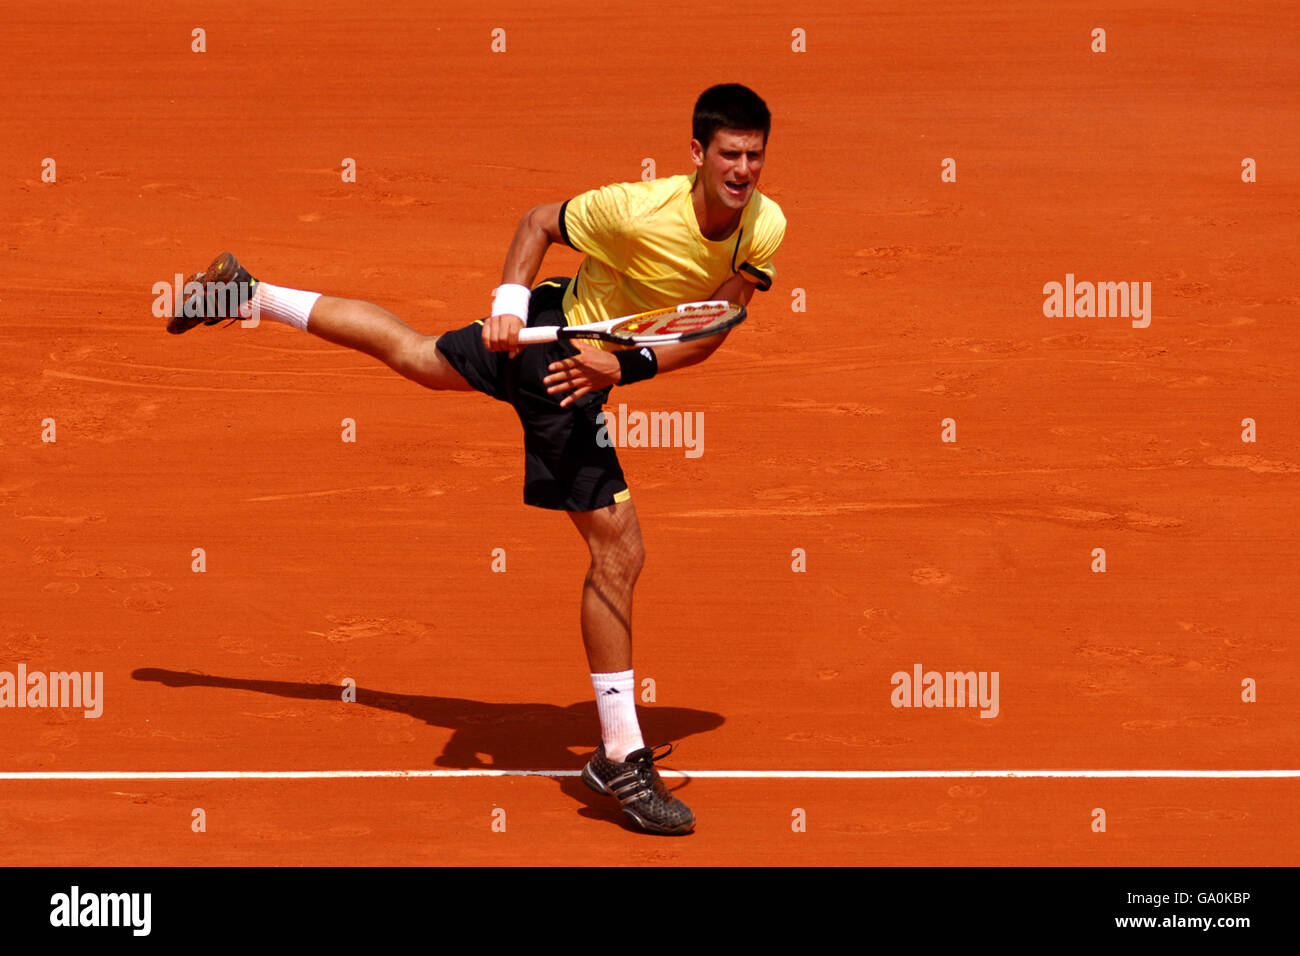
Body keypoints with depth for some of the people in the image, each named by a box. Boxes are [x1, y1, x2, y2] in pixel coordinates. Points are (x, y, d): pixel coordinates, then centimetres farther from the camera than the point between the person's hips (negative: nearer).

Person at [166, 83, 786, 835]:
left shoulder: (765, 228, -16)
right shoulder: (639, 210, -30)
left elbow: (708, 337, -12)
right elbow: (540, 221, -11)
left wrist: (626, 366, -26)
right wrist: (509, 302, -23)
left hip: (587, 379, 4)